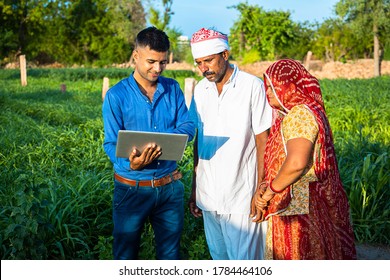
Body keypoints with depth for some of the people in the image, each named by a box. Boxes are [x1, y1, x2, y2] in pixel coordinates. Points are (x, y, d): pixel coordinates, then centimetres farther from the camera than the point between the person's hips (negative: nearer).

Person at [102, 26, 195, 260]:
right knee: (126, 255, 13)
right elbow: (111, 144, -11)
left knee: (171, 253, 17)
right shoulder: (117, 95, -9)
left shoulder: (173, 89, 3)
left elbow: (188, 127, 0)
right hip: (132, 188, -3)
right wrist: (131, 163, -32)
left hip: (170, 186, 3)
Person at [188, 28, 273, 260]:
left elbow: (263, 142, -8)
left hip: (241, 197, -5)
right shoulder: (201, 90, 7)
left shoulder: (253, 86, -10)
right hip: (209, 195, 5)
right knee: (218, 257, 16)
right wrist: (194, 188, 12)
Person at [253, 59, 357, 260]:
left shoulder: (300, 113, -17)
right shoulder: (289, 114, 15)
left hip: (299, 205, -10)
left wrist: (271, 190, -17)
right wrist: (264, 189, 3)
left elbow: (296, 162, -31)